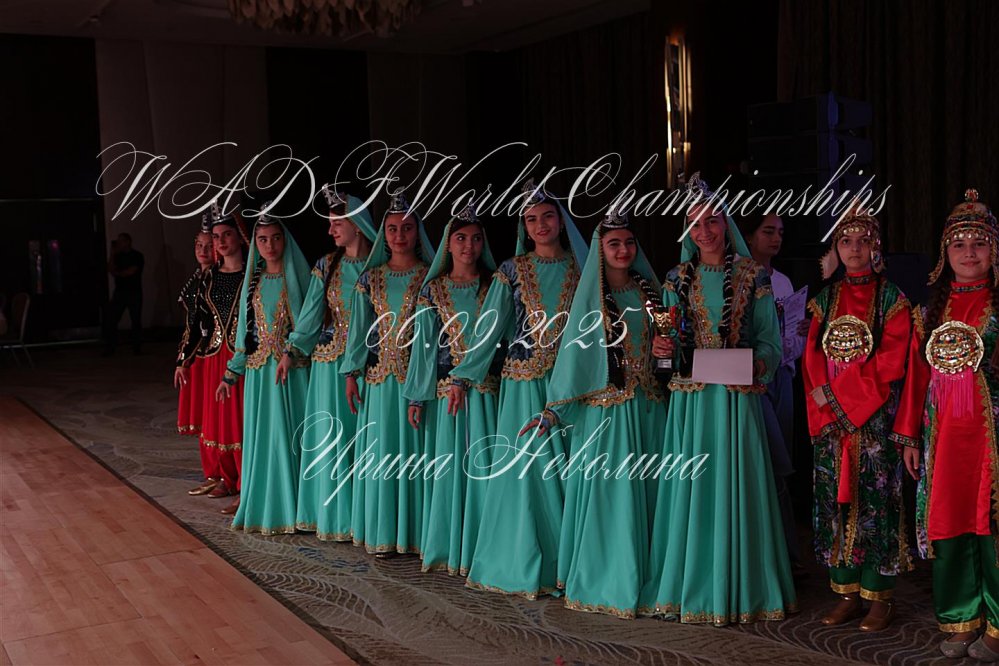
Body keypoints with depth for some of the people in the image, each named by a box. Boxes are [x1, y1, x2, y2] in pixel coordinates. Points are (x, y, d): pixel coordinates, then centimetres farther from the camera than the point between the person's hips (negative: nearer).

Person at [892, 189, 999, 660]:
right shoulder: (932, 311, 11)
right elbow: (917, 376, 11)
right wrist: (910, 436, 9)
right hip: (942, 434, 4)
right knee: (947, 524, 7)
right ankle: (959, 621, 19)